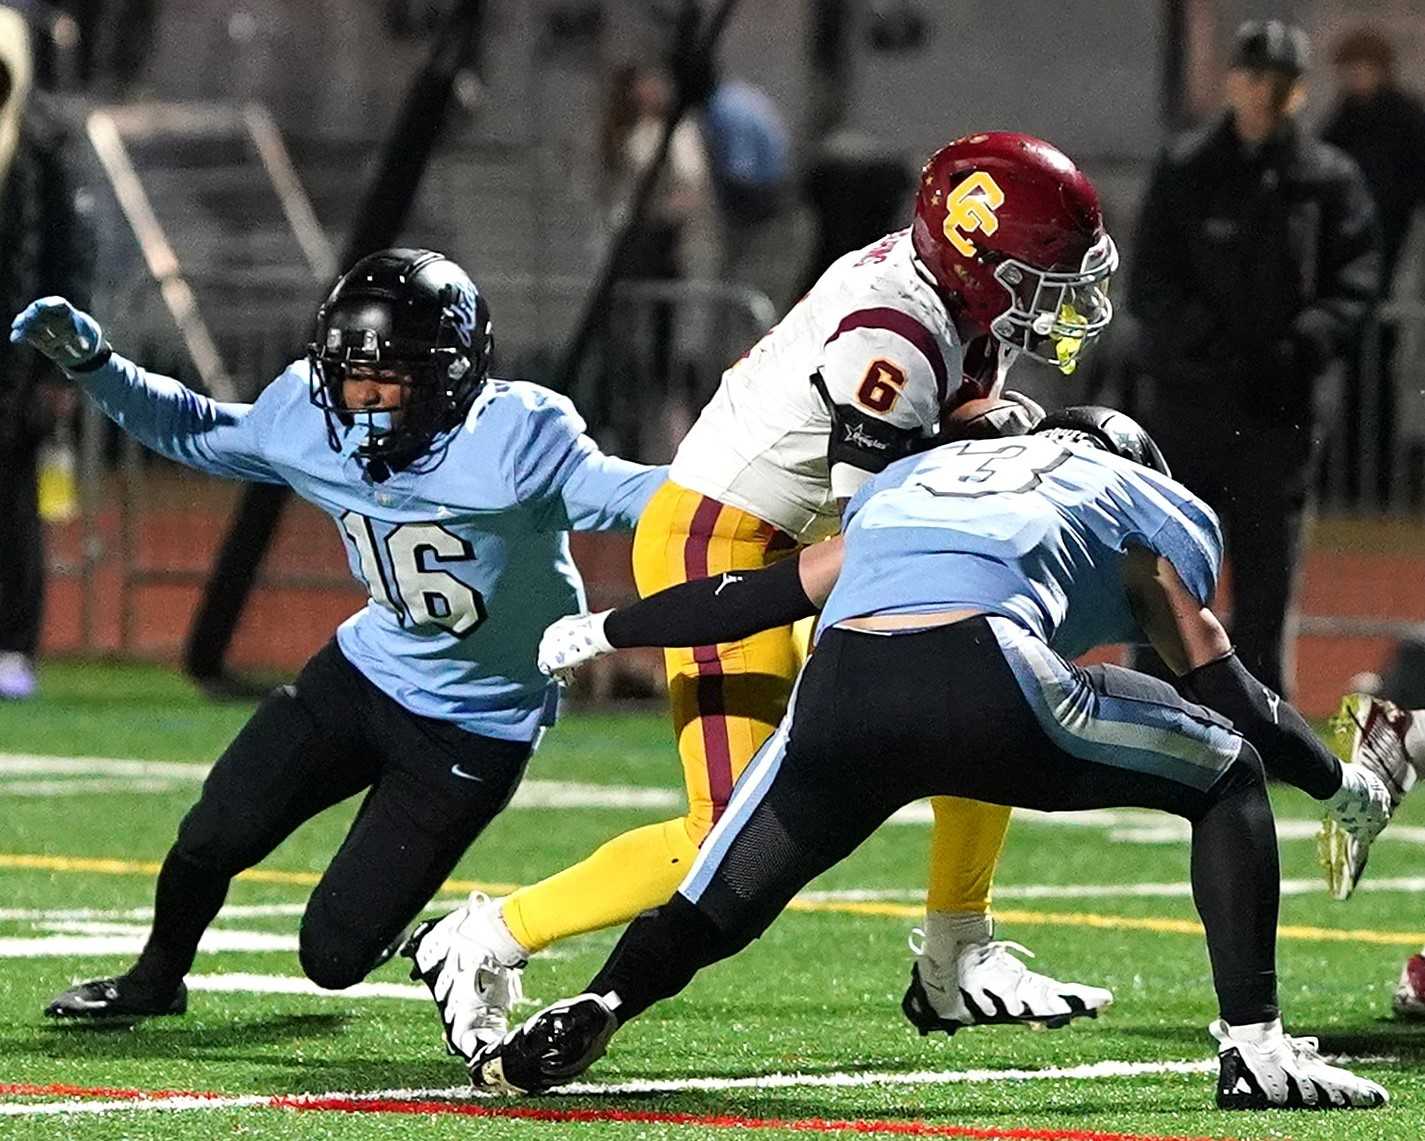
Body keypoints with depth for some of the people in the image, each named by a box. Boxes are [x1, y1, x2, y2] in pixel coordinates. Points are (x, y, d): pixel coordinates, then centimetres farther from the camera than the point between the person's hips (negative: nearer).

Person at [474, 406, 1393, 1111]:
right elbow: (1224, 689, 28)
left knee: (719, 908, 19)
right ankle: (1256, 1051, 7)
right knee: (1228, 779, 18)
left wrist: (607, 632, 57)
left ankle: (583, 1019, -10)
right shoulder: (1149, 504, 31)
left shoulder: (913, 478, 40)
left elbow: (765, 594, 43)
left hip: (837, 693, 3)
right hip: (983, 682, -3)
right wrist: (1342, 783, 44)